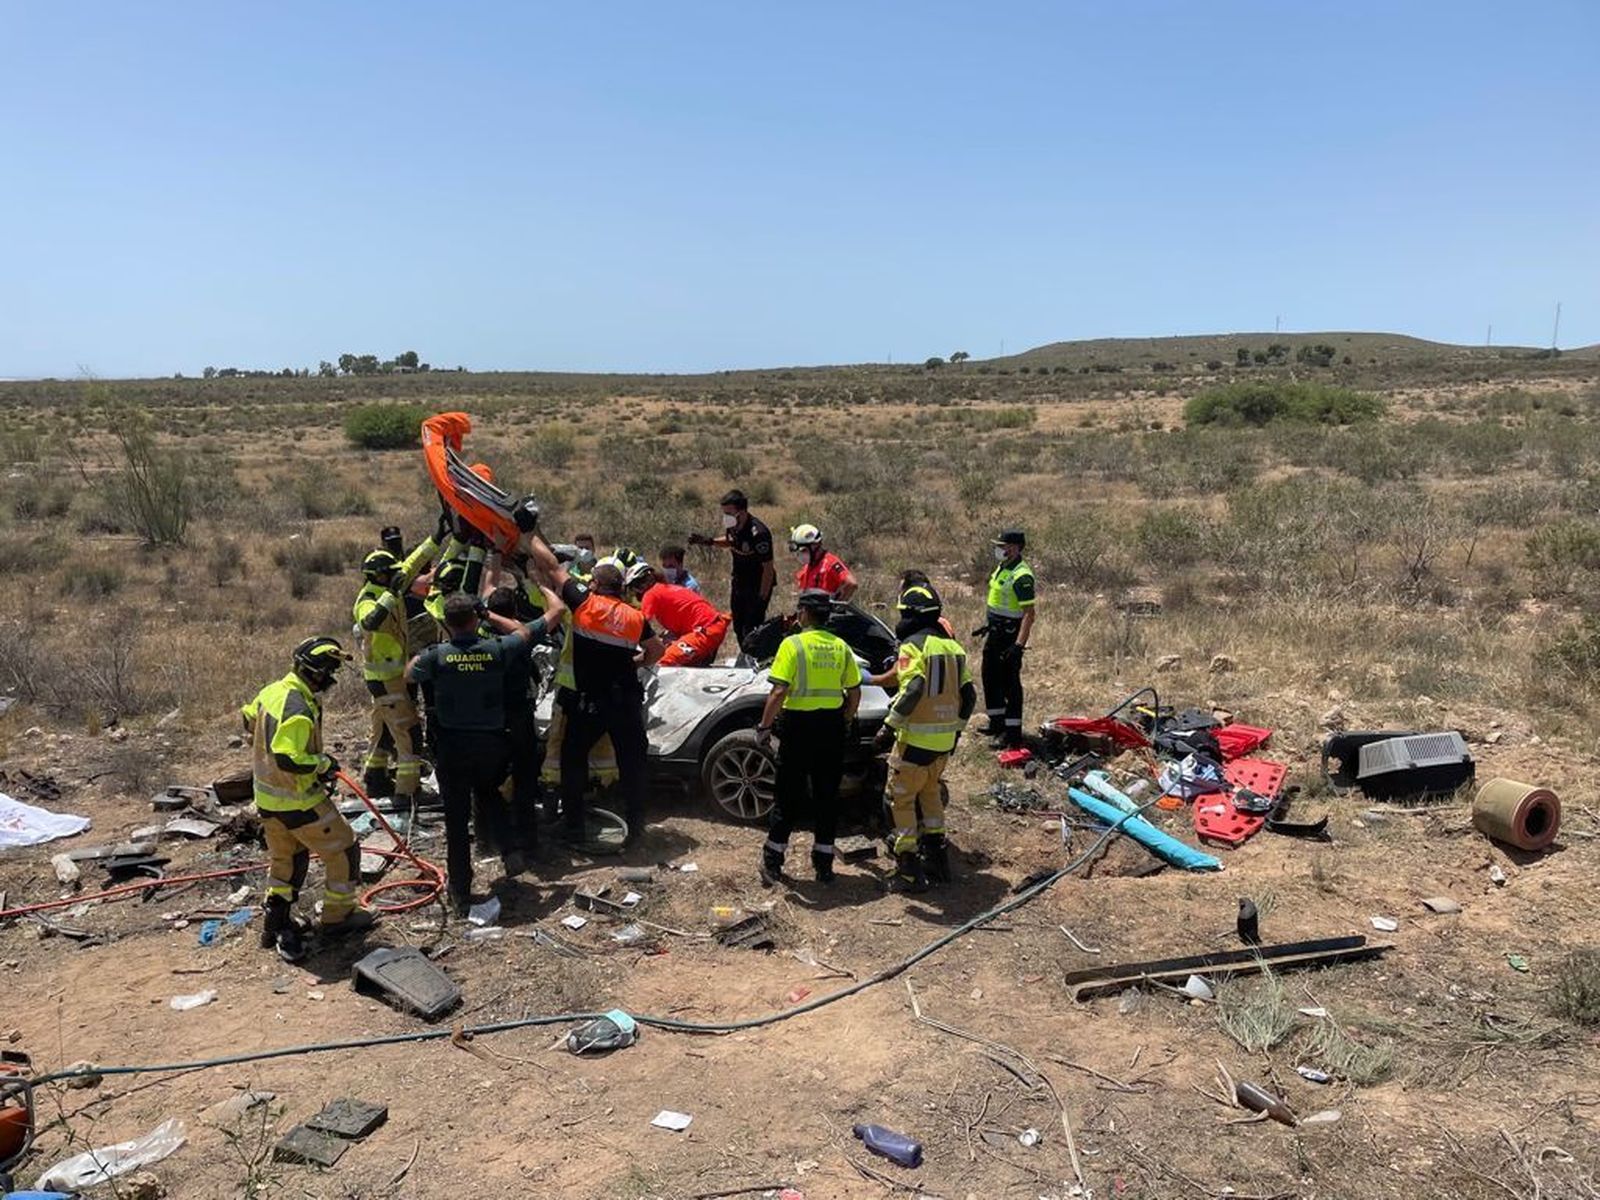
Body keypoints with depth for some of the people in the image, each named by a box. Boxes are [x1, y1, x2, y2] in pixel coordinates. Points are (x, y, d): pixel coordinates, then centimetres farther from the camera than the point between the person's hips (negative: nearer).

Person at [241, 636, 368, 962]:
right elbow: (288, 759, -33)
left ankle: (277, 923, 30)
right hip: (298, 801, -9)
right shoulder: (299, 710, -29)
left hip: (266, 798, 9)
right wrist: (324, 764, -18)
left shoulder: (271, 691, 0)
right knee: (343, 849, 8)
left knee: (284, 858, 25)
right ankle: (339, 916, 20)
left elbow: (249, 719, 19)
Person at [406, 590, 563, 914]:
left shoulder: (436, 656, -13)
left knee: (456, 818, 9)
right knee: (488, 793, 30)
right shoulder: (498, 649, -11)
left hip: (452, 748, -2)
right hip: (492, 745, 2)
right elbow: (556, 611, -3)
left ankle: (460, 894, 16)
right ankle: (510, 850, 12)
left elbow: (408, 675, 13)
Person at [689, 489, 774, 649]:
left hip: (758, 586, -8)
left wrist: (761, 599, -22)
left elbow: (768, 569, -24)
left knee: (751, 630, -10)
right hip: (739, 583, 8)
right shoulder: (732, 526, -7)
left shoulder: (758, 533, -30)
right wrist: (709, 541, 0)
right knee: (738, 628, 16)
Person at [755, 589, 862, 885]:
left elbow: (779, 691, -17)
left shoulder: (793, 644, -11)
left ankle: (773, 861, 14)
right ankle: (824, 863, 17)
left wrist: (764, 727, -10)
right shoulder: (841, 647, 4)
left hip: (799, 726, -4)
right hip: (832, 727, 4)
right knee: (827, 796, 12)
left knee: (790, 796, 6)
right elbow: (855, 692, 6)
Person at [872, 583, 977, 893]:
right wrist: (956, 728, 23)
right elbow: (969, 695, 13)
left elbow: (912, 690, -25)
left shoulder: (913, 646, -12)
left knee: (901, 799, 2)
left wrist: (889, 726, -21)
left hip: (916, 738, -8)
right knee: (930, 794, 24)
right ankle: (936, 858, 29)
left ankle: (909, 870, 2)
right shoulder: (953, 647, 11)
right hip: (945, 739, 8)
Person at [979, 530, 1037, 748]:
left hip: (1010, 635, -10)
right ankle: (997, 721, 33)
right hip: (996, 632, 10)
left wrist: (1019, 645, -31)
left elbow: (1029, 614, -25)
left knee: (1010, 683, -4)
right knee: (990, 677, 19)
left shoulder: (1022, 576, -22)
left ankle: (1013, 732, 3)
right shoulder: (1002, 567, 9)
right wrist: (990, 625, 26)